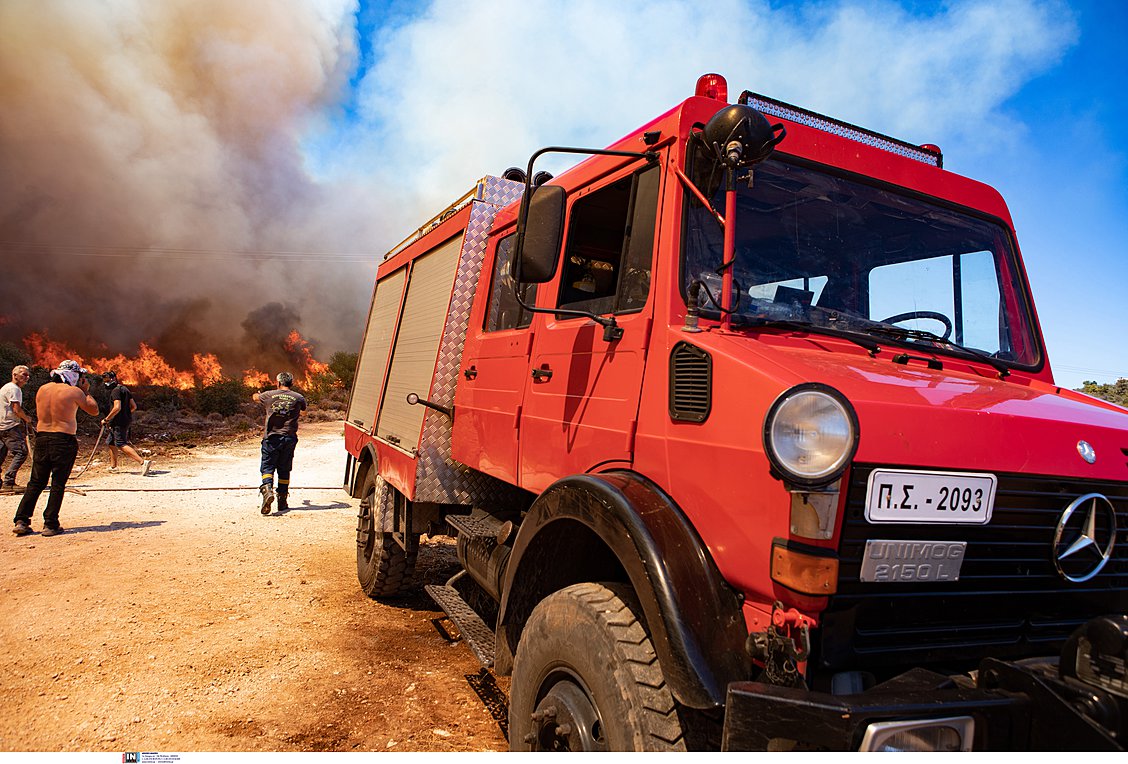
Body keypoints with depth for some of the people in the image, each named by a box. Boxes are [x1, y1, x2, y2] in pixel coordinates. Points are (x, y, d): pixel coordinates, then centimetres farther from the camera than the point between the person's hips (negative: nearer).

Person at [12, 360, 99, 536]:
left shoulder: (42, 389, 8)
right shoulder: (74, 392, -8)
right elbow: (94, 410, 0)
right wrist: (86, 392, 11)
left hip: (41, 438, 5)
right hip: (64, 440, -5)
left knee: (36, 483, 13)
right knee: (58, 485, 1)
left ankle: (21, 521, 9)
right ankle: (50, 525, 2)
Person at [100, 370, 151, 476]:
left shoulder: (116, 390, -13)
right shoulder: (124, 389, 16)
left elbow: (117, 407, -24)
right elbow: (134, 406, 17)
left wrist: (106, 419, -17)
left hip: (119, 422, -10)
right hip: (127, 419, 10)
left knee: (121, 445, -16)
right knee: (110, 442, 23)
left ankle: (143, 462, -31)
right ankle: (113, 466, 34)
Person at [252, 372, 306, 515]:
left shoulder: (269, 395, 3)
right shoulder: (298, 397, 3)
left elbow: (255, 397, 25)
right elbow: (303, 410, 23)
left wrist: (257, 394, 49)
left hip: (272, 437, -1)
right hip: (289, 438, 1)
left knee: (267, 467, 3)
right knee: (284, 470, 11)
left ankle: (267, 490, -23)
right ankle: (282, 501, 14)